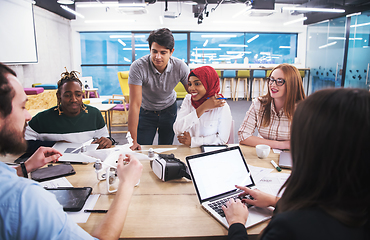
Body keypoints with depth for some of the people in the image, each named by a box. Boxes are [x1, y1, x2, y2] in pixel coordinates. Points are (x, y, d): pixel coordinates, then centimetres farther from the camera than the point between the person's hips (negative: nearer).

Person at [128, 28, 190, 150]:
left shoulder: (180, 67, -23)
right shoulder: (138, 67, -30)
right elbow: (135, 104, -31)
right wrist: (133, 140, -32)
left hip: (169, 110, 2)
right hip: (146, 111, -1)